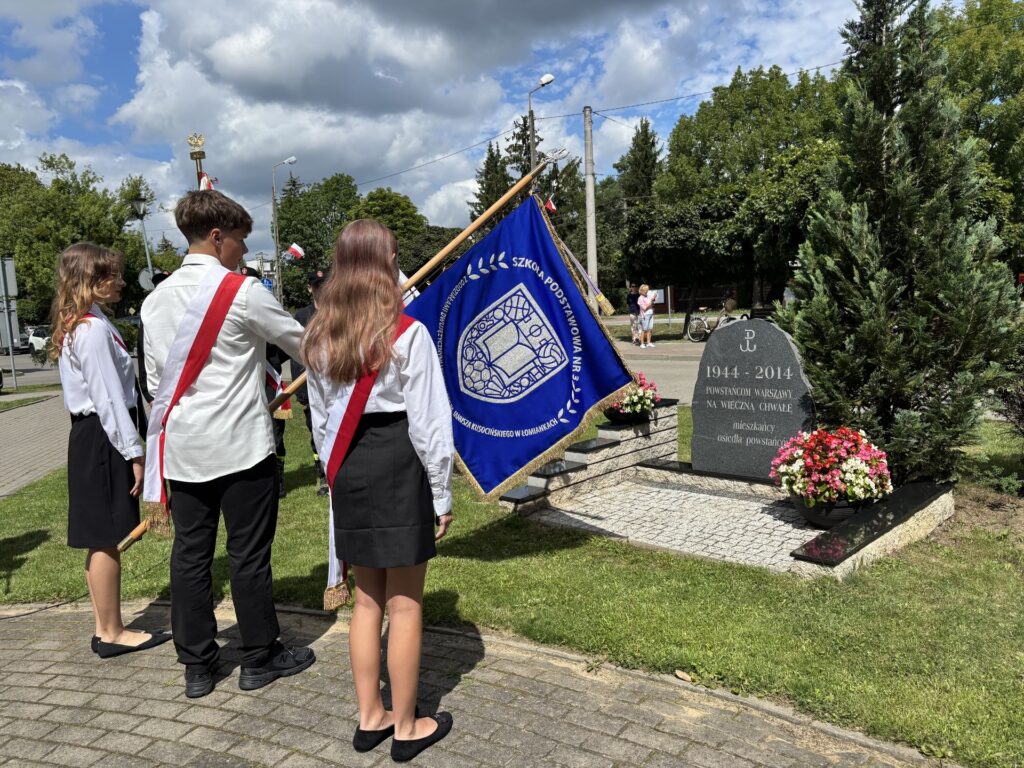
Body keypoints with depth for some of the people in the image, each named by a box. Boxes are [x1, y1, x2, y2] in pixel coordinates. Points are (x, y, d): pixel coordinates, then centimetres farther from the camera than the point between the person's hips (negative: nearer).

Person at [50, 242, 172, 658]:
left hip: (90, 435, 10)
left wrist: (128, 445, 18)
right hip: (103, 438, -10)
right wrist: (133, 451, -17)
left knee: (100, 539, 14)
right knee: (106, 538, -2)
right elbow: (108, 397, -20)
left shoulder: (75, 325, 14)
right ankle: (113, 633, 9)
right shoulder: (94, 328, -17)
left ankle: (105, 628, 24)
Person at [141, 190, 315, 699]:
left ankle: (197, 666, 22)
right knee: (249, 554, 5)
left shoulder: (156, 298, 9)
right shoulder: (243, 291, -10)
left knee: (190, 555, 11)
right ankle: (260, 659, 19)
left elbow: (156, 378, 13)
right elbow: (302, 344, 0)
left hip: (181, 447, 6)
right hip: (240, 445, -6)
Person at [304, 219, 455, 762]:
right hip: (399, 467, -6)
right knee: (404, 604, 7)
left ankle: (370, 718, 30)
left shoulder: (319, 337, 4)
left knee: (367, 598, 18)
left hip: (349, 471, 6)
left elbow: (321, 420, 9)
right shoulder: (408, 334, -14)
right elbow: (428, 422, -12)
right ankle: (406, 728, 22)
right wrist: (441, 494, -3)